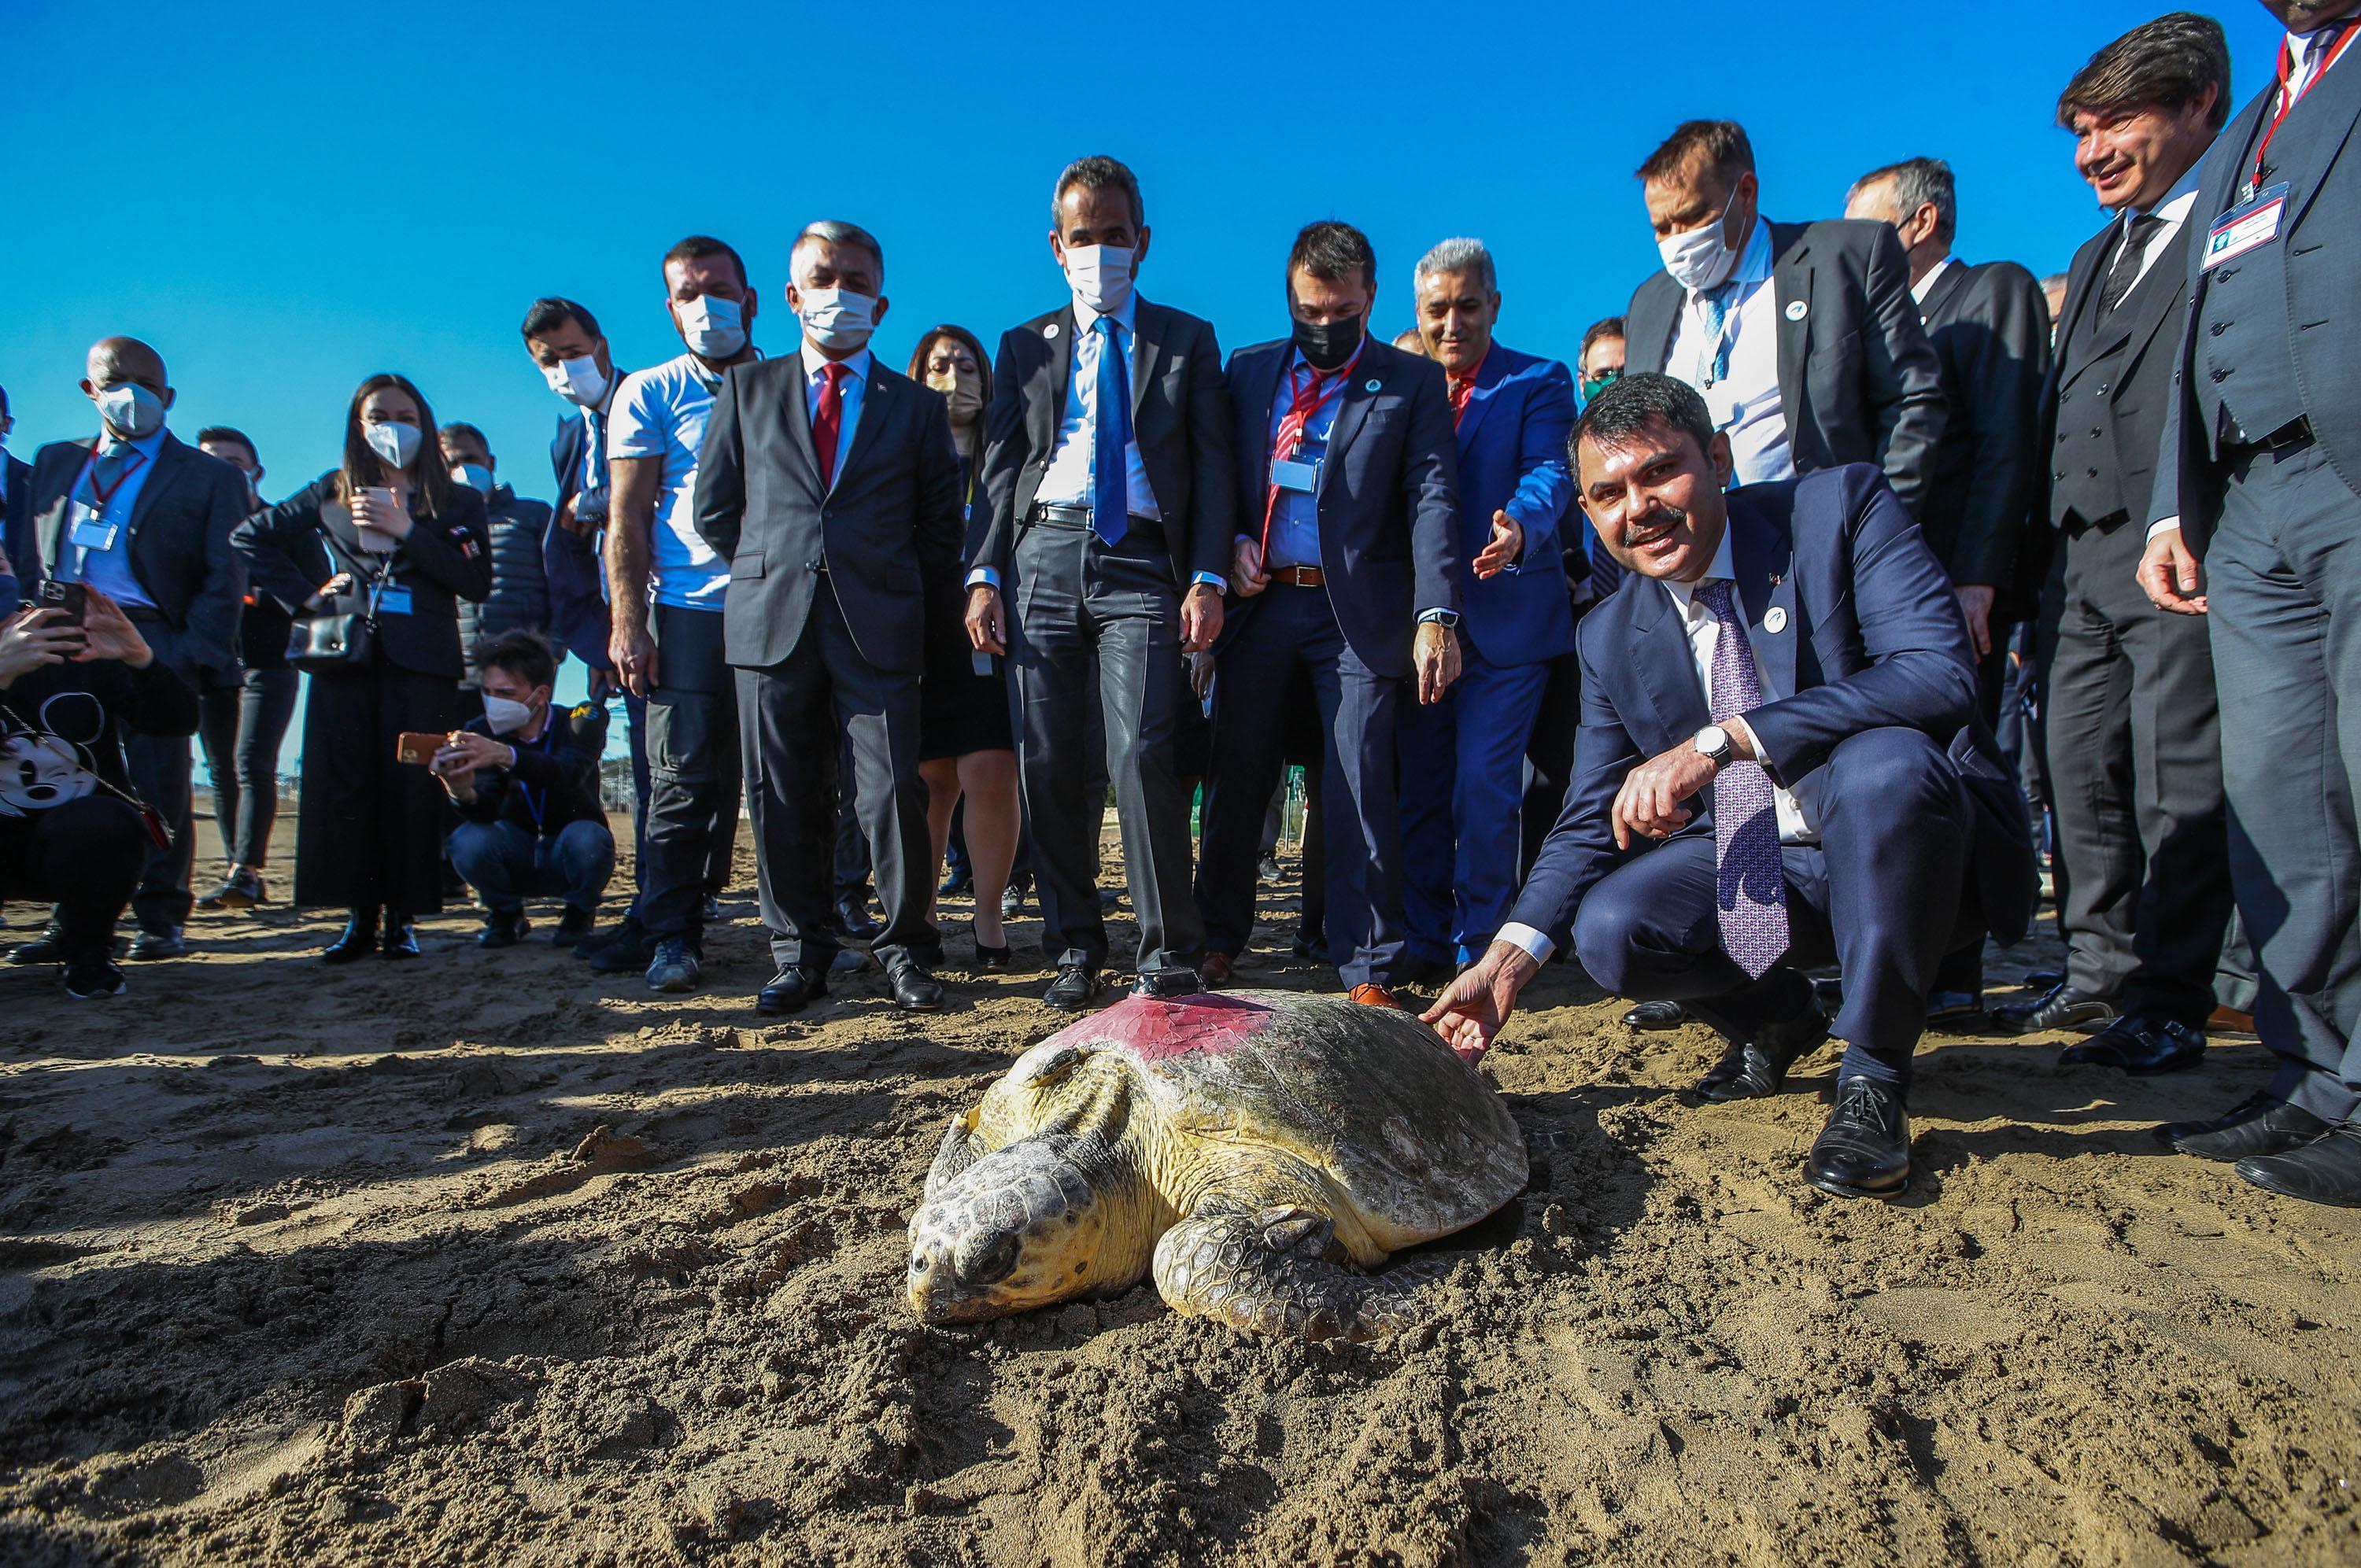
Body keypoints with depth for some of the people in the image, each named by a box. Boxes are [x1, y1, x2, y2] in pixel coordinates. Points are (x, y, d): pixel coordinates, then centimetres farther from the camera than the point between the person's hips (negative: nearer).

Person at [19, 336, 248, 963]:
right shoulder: (55, 463, 23)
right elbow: (35, 556, 18)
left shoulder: (210, 477, 9)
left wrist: (194, 655, -11)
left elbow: (224, 579, 0)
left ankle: (161, 918, 2)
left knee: (158, 781, -6)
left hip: (151, 641, -4)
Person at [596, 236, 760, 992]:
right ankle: (671, 935, 7)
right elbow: (626, 518, 3)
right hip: (690, 614, -2)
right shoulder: (649, 393, 9)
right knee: (687, 780, -2)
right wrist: (628, 624, -6)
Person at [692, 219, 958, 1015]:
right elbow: (714, 509, 16)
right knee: (785, 800, 3)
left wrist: (887, 585, 5)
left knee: (894, 792, -6)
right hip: (773, 622, 2)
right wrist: (768, 574, 10)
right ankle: (800, 956, 13)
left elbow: (941, 530, 11)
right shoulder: (747, 390, 16)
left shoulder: (918, 406, 13)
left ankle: (905, 950, 7)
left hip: (879, 627, -1)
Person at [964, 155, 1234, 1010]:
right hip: (1043, 557, 3)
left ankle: (1168, 953, -4)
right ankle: (1074, 948, 13)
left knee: (1141, 755, -15)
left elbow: (1213, 468, 7)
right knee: (1048, 764, 0)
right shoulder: (1025, 346, 20)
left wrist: (1207, 577, -6)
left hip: (1142, 563, -2)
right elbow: (999, 467, 14)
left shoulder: (1187, 340, 15)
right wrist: (983, 574, 0)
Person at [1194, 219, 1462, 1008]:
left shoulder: (1413, 382, 5)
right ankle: (1218, 938, 24)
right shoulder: (1250, 370, 14)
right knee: (1236, 779, 8)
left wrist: (1436, 616, -16)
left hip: (1357, 610, -3)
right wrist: (1231, 543, -3)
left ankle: (1366, 970, 5)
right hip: (1259, 599, 3)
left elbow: (1432, 500, -5)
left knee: (1361, 791, -4)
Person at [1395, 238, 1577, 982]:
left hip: (1506, 620, -4)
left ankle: (1481, 946, 7)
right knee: (1418, 788, 7)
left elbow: (1550, 472, -12)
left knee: (1483, 787, -6)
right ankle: (1427, 941, 18)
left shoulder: (1539, 382, 4)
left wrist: (1520, 527, -34)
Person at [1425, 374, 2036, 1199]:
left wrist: (1719, 741, -36)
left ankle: (1873, 1077, -15)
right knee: (1609, 929, -21)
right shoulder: (1611, 637, 1)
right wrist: (1508, 960, -11)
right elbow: (1596, 818, 3)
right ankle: (1777, 1023, 15)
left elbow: (1941, 676, -28)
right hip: (1756, 864, 5)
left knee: (1883, 761, -36)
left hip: (1915, 851, -4)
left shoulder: (1842, 507, -12)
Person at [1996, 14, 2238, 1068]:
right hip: (2081, 559, 8)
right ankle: (2103, 973, 20)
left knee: (2177, 786, -4)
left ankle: (2169, 1007, 4)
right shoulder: (2097, 255, 25)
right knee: (2079, 778, 9)